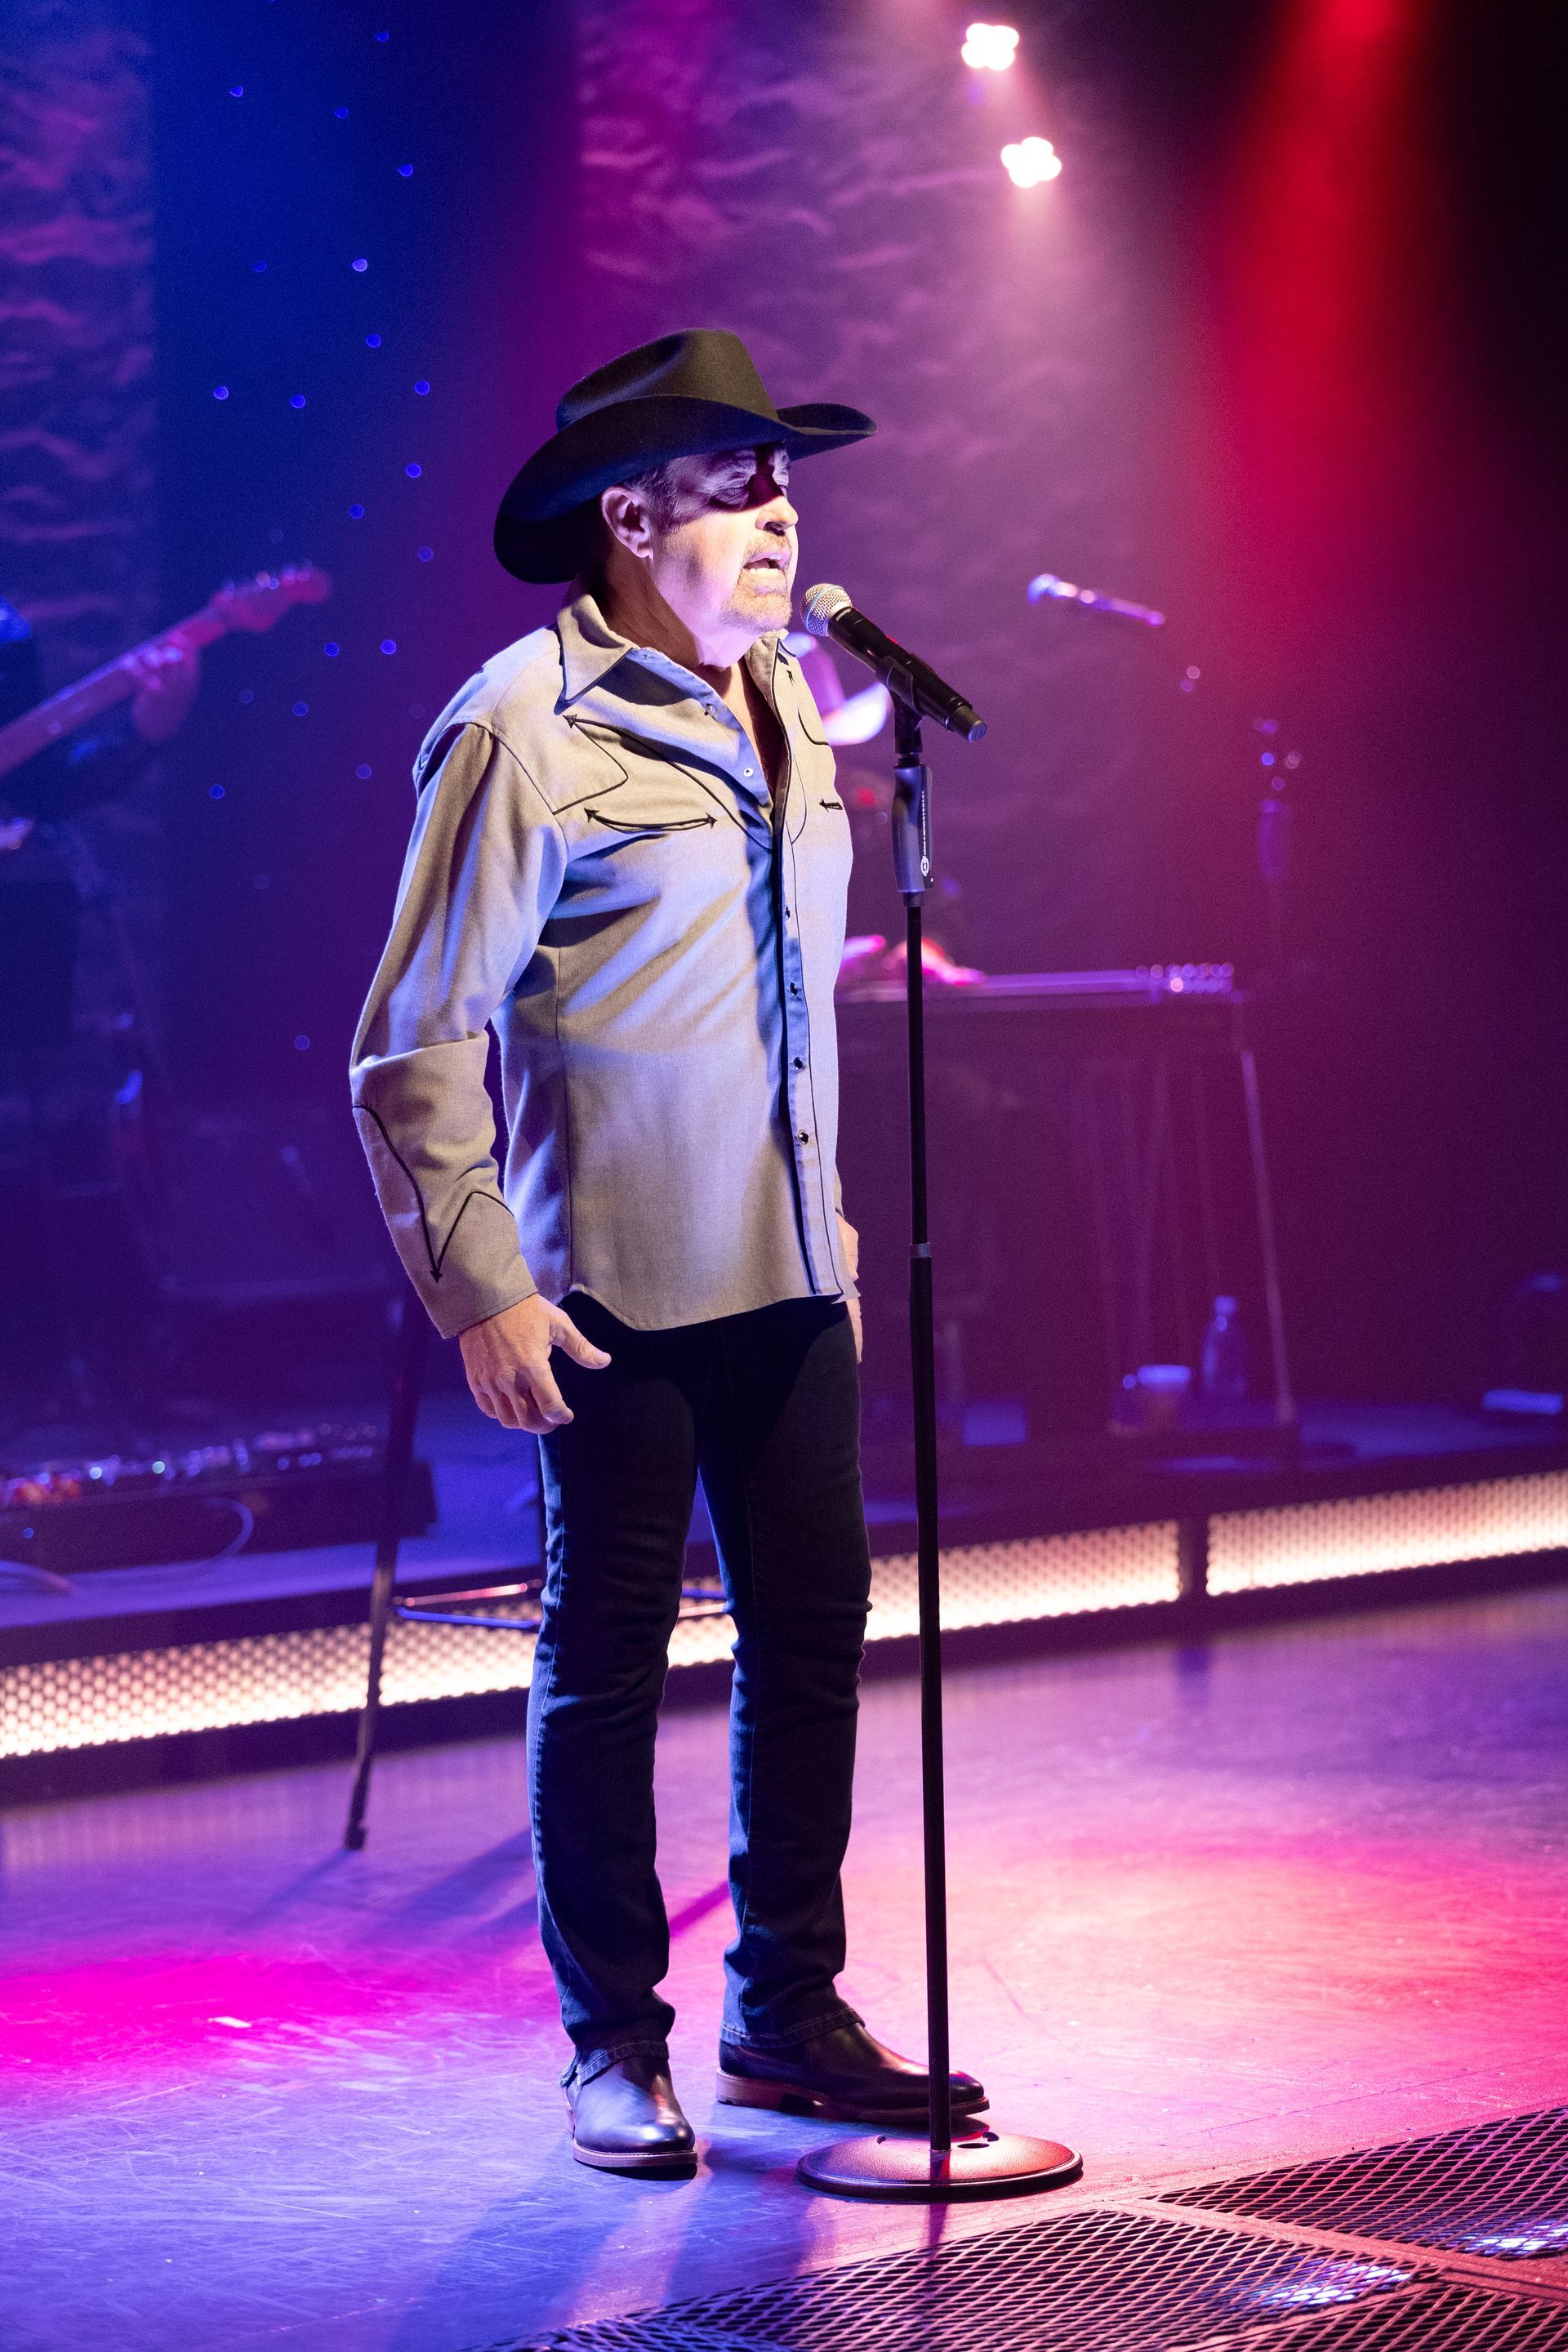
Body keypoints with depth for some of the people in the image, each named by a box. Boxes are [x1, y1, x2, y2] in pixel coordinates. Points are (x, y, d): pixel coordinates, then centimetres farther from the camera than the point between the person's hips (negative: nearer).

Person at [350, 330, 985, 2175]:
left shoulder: (784, 707, 11)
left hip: (787, 1269, 7)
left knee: (816, 1628, 9)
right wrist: (479, 1290, -16)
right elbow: (415, 1044, -12)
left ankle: (788, 2013, 23)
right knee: (607, 1657, 3)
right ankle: (614, 2043, 15)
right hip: (617, 1286, -7)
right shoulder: (522, 729, -12)